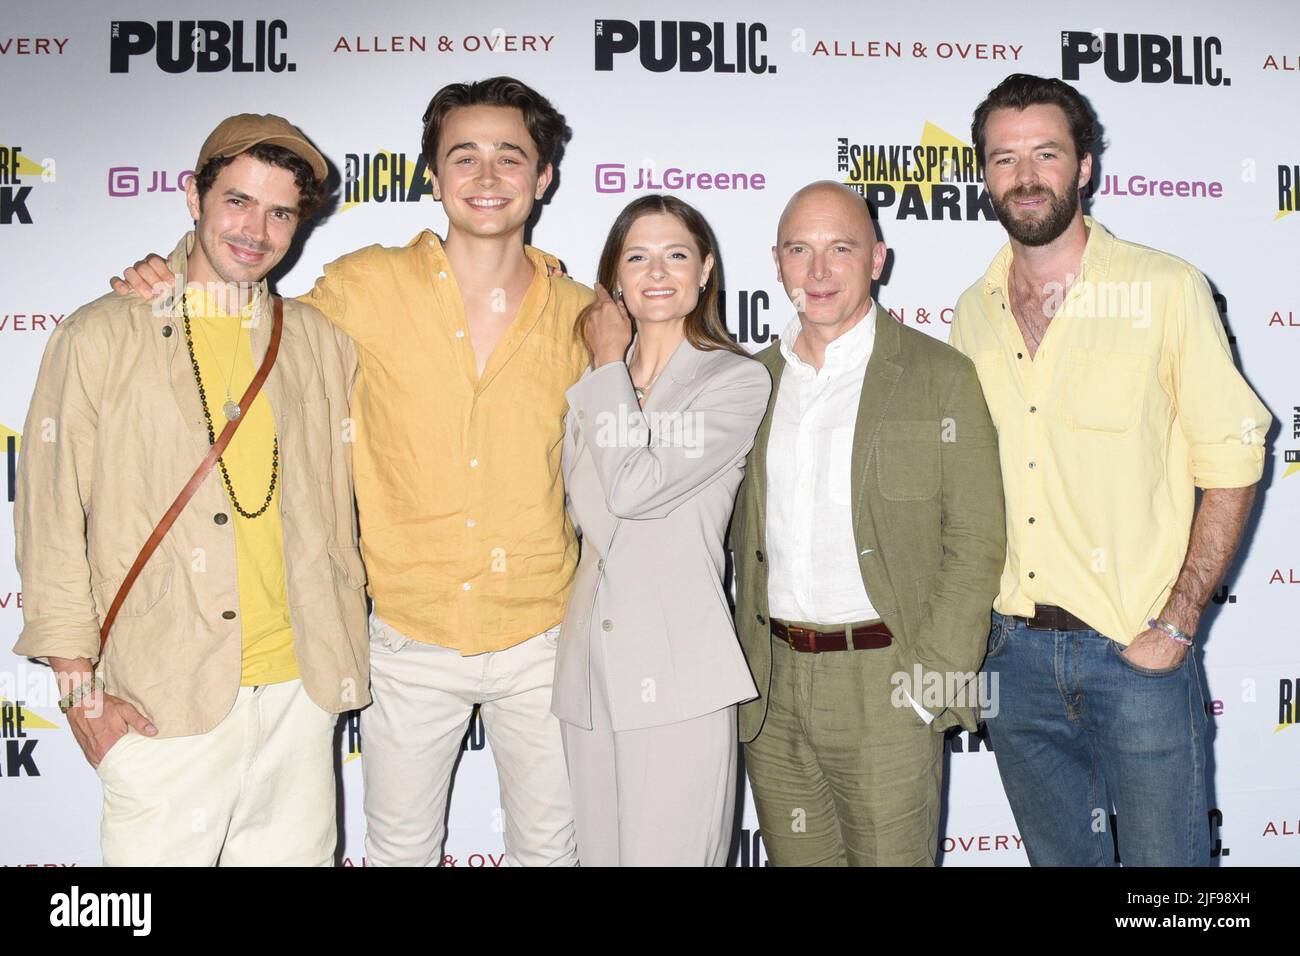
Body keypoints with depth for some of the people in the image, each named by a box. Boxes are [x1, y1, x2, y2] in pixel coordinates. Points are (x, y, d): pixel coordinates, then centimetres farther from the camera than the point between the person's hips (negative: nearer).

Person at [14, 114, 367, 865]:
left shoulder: (321, 342, 8)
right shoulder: (101, 339, -1)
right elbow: (51, 518, -2)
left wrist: (344, 650, 12)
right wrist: (81, 689, -5)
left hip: (302, 690, 3)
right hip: (161, 703, -3)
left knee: (296, 852, 13)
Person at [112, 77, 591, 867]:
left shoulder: (579, 314, -3)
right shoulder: (368, 287, -8)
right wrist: (167, 289, -9)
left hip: (540, 640, 1)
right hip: (413, 639, 0)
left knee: (549, 844, 19)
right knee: (400, 848, 18)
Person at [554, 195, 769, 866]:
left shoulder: (739, 381, -4)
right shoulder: (595, 385, 14)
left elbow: (634, 487, -15)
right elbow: (584, 504, 10)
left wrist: (609, 365, -4)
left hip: (679, 670, -5)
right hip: (590, 666, 6)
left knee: (671, 853, -2)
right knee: (600, 854, 14)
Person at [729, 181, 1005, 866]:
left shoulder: (940, 376, -3)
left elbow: (976, 539, -5)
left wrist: (934, 675, -12)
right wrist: (746, 665, 7)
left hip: (886, 686, -4)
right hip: (770, 688, 4)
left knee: (890, 856, 5)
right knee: (794, 857, 14)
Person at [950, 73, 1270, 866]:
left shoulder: (1166, 288, -6)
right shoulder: (974, 313, 6)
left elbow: (1231, 463, -6)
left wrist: (1178, 624, -12)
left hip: (1135, 652, -4)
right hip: (1013, 649, 4)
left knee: (1166, 856, 9)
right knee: (1061, 856, 19)